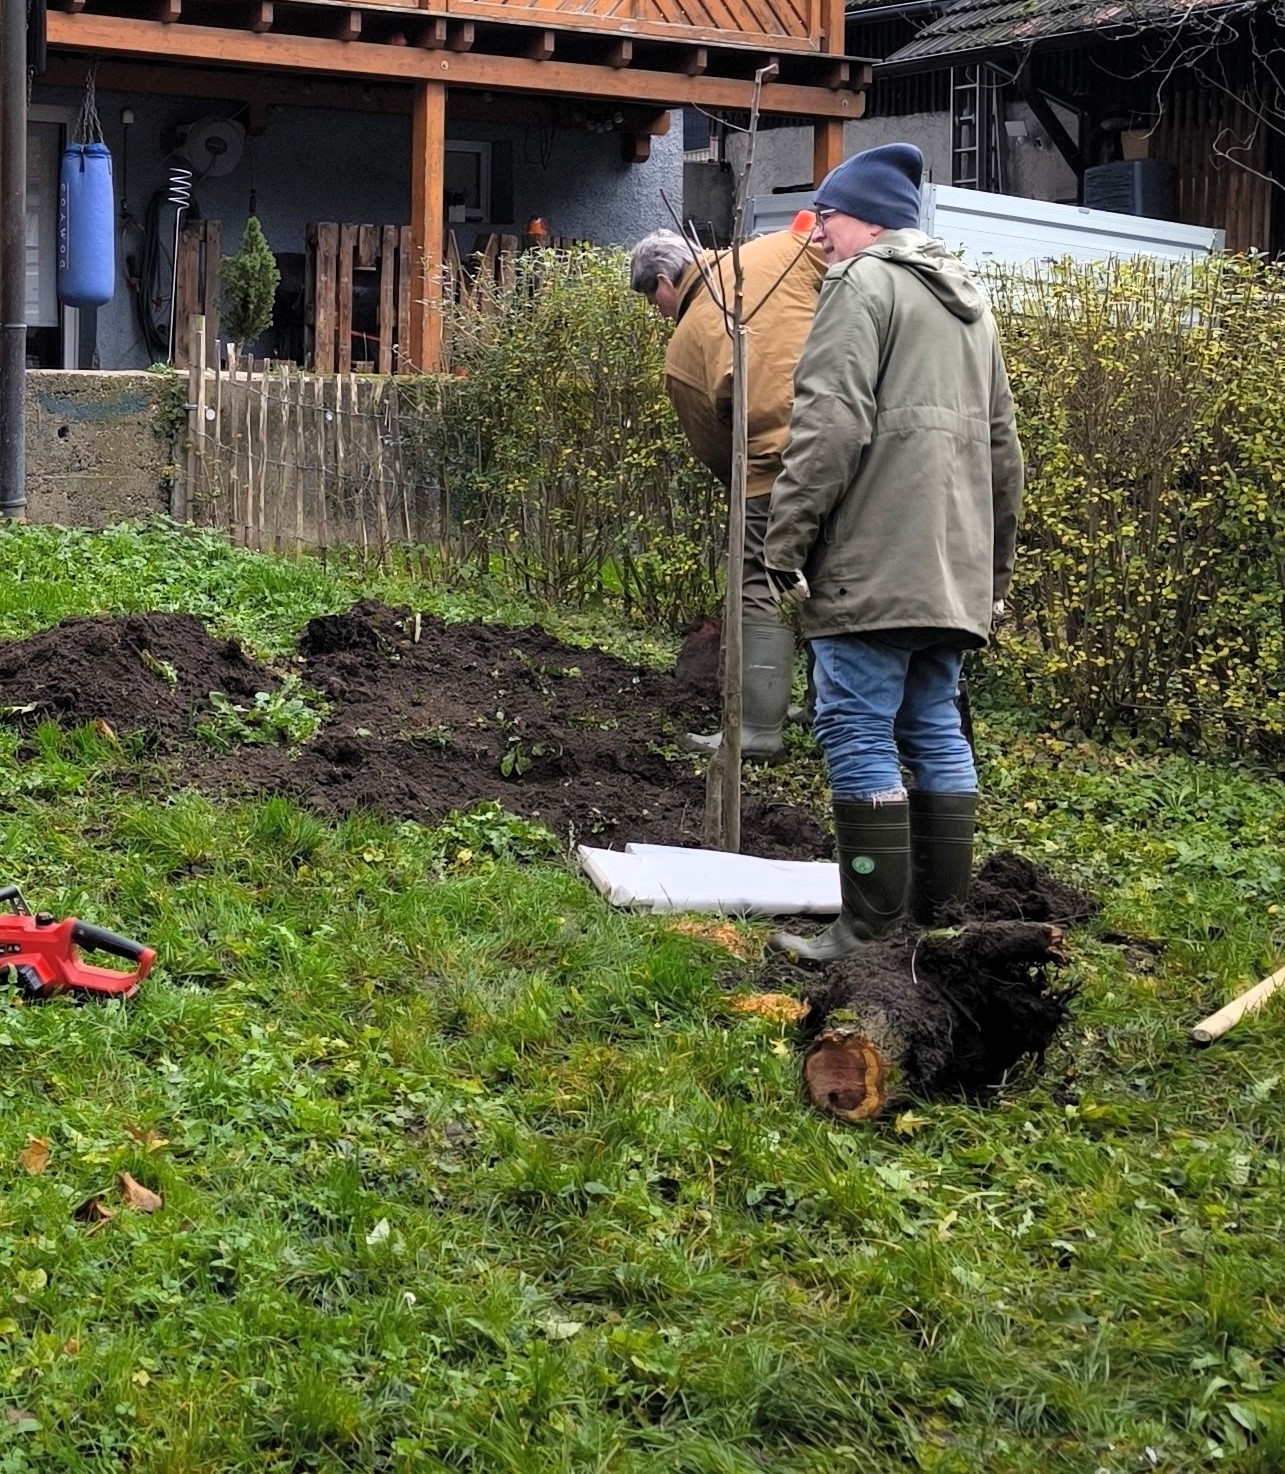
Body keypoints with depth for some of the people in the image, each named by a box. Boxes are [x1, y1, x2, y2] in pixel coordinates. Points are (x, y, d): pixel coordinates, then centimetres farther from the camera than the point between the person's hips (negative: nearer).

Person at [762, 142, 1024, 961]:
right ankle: (943, 918, 15)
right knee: (936, 730, 12)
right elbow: (1002, 443, 24)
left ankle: (874, 931, -5)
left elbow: (831, 425, -17)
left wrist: (787, 542, -14)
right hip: (952, 573, 9)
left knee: (858, 734, -5)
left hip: (874, 569, -9)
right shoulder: (970, 301, 23)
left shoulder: (863, 283, -5)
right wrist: (995, 569, 26)